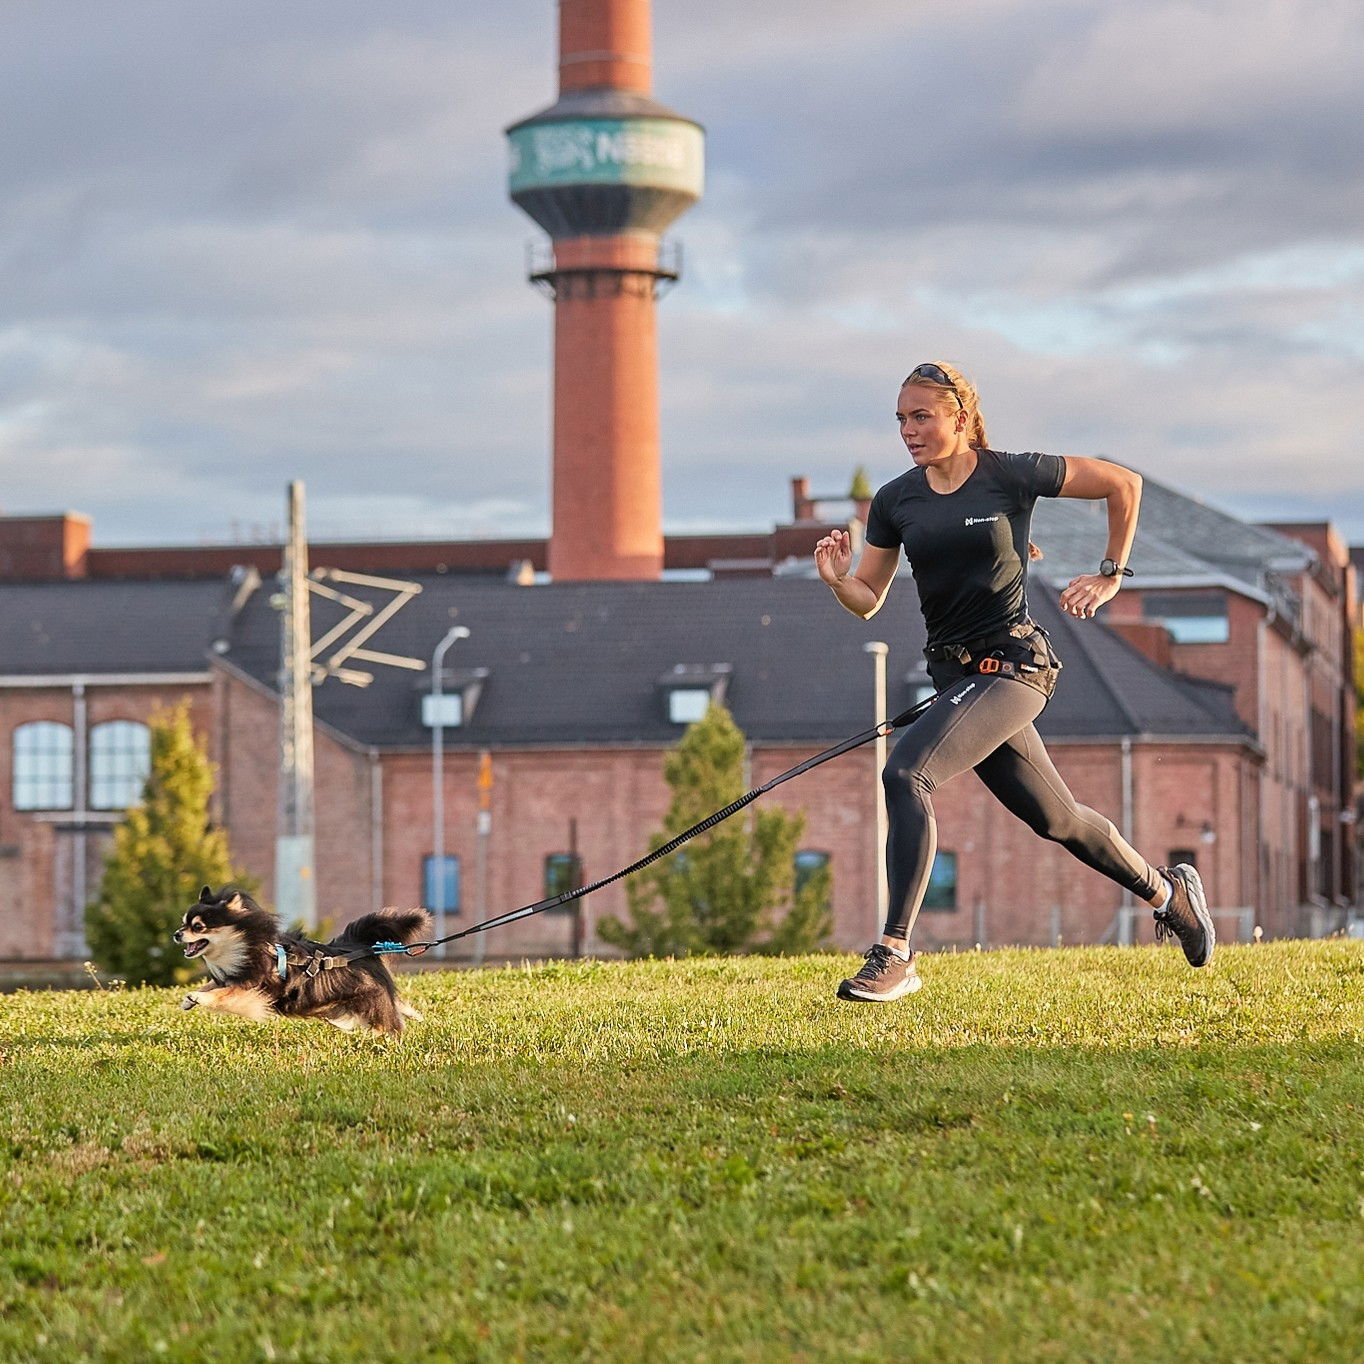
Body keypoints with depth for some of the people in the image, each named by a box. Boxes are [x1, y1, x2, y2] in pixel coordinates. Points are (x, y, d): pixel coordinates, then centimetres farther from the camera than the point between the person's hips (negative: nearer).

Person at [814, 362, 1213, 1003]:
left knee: (907, 772, -26)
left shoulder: (1011, 476, -9)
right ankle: (1167, 890, 41)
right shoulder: (895, 501, 4)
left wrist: (1110, 576, 3)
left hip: (1012, 664, -7)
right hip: (954, 672, 7)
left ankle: (894, 955, -25)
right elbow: (867, 599, 9)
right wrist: (836, 577, -13)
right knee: (1057, 819, 17)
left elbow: (1124, 483, 1)